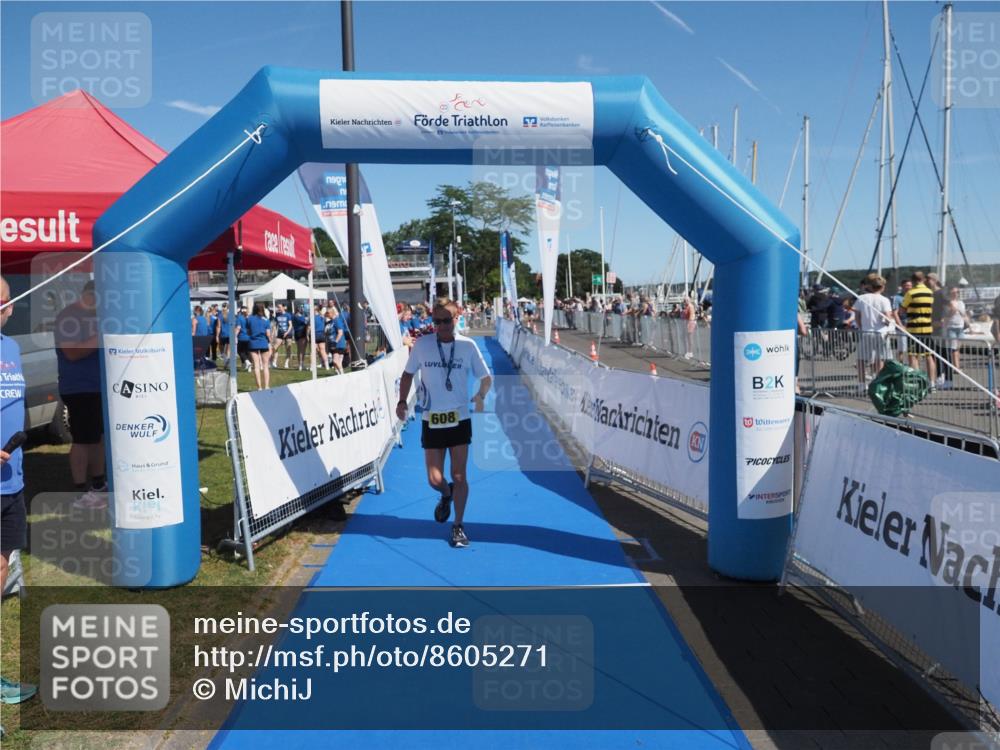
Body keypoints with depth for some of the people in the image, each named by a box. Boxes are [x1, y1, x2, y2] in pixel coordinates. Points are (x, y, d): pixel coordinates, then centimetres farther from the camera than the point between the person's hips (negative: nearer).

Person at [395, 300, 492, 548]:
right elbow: (408, 374, 10)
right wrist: (402, 401, -2)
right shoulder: (422, 344, -3)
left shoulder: (467, 345, -5)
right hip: (431, 422, 1)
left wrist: (480, 395, -12)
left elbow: (486, 378, 4)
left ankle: (458, 526, 19)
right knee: (435, 479, 2)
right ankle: (447, 494, 39)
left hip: (459, 420, -1)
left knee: (459, 476, 1)